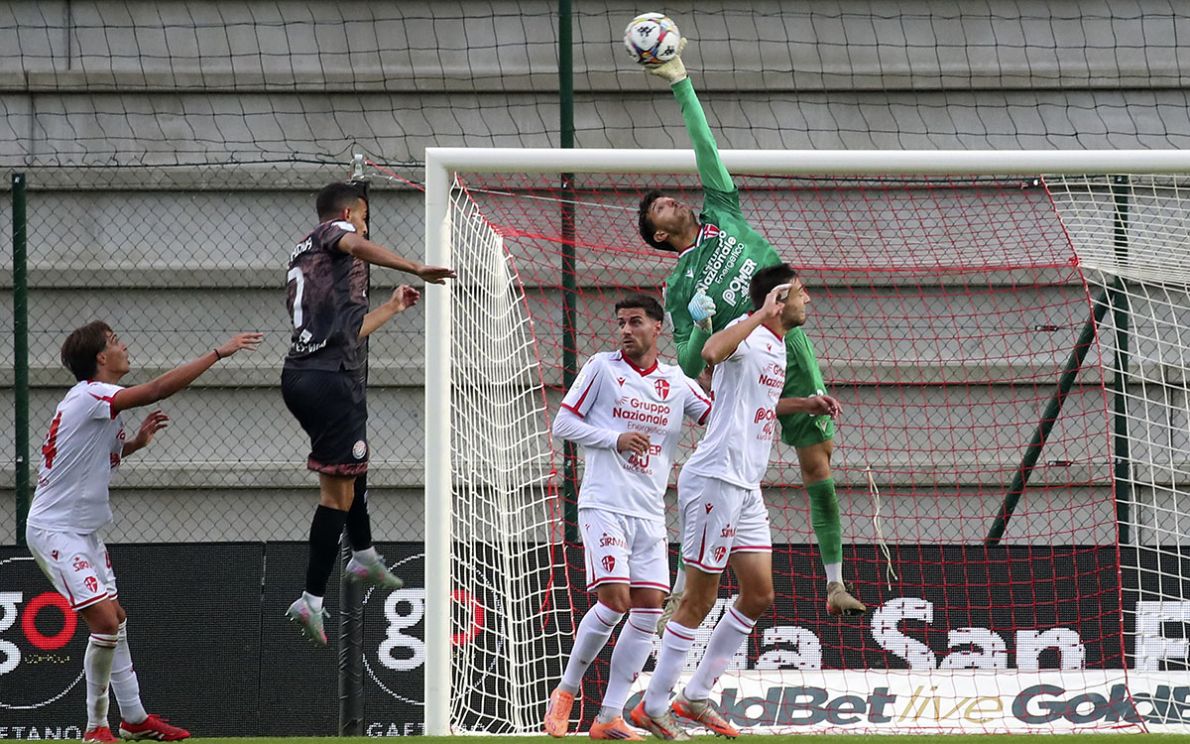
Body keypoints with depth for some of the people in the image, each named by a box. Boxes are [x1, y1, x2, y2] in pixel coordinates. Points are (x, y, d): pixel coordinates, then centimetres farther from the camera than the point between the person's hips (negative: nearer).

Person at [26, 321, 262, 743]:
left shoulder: (96, 403, 12)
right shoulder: (89, 396, -19)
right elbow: (156, 390, -30)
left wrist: (137, 442, 10)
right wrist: (220, 352, -27)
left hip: (82, 530, 11)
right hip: (55, 530, -11)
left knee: (115, 618, 15)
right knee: (105, 621, -17)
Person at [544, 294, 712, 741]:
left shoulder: (676, 383, 10)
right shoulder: (602, 368, 1)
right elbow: (563, 423, 2)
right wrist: (614, 439, -12)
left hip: (650, 514, 4)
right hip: (604, 504, -4)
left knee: (648, 609, -4)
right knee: (613, 601, -16)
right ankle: (566, 692, 4)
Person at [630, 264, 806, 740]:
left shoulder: (778, 346, 17)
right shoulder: (748, 334, -13)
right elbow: (712, 351, -37)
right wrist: (762, 314, -31)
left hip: (746, 487, 10)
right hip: (715, 481, -10)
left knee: (758, 595, 8)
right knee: (699, 599, -5)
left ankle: (696, 698, 16)